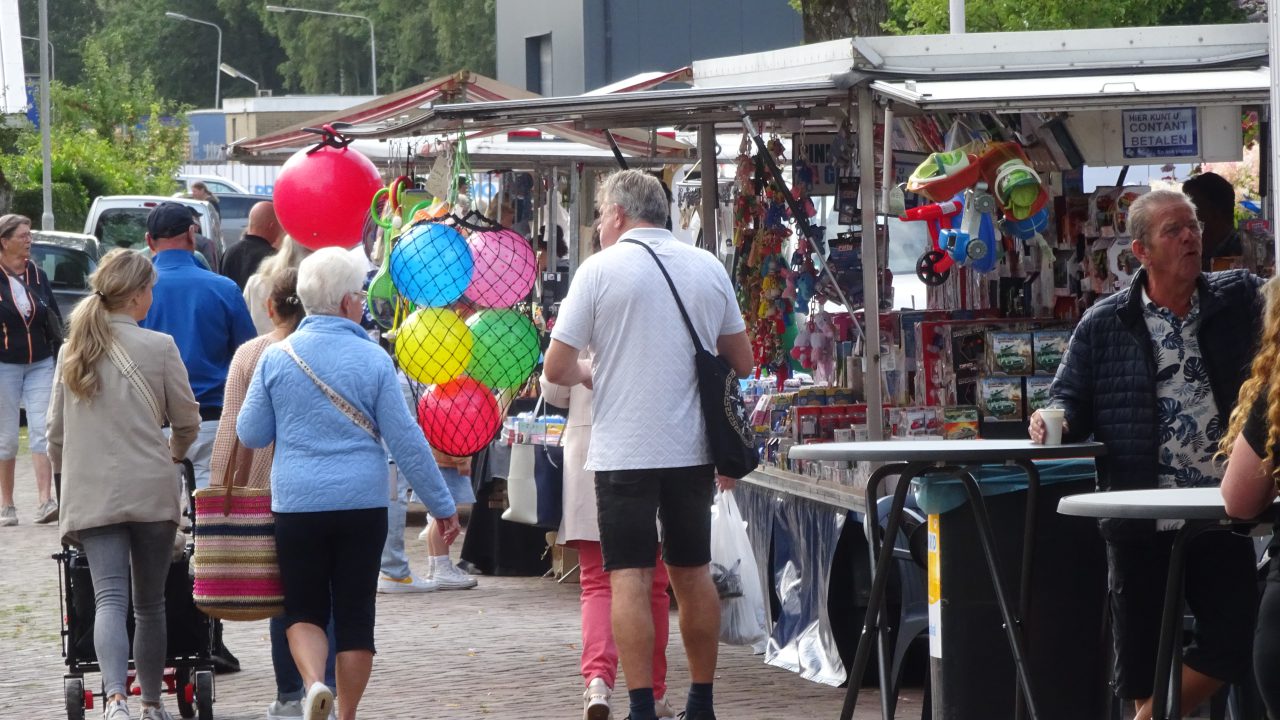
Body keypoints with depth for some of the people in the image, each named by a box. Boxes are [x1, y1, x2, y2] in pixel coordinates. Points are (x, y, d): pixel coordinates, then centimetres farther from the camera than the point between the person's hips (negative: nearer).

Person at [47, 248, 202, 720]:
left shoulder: (73, 351, 8)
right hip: (151, 488, -2)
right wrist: (173, 452, 26)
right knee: (149, 603, 11)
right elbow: (187, 420, 4)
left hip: (91, 494, 2)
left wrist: (70, 474, 30)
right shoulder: (159, 347, -4)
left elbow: (56, 432, 13)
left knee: (109, 597, -8)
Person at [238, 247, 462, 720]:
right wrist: (442, 504, 4)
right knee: (356, 614, 9)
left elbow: (250, 434, 6)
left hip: (297, 504, 1)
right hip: (363, 503, -1)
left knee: (304, 610, 11)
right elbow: (406, 441, -4)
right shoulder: (372, 359, -6)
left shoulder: (277, 358, -2)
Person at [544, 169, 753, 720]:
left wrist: (588, 374, 14)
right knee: (692, 573, 14)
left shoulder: (601, 269, -6)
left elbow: (557, 369, -7)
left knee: (629, 577, -3)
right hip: (692, 447, 4)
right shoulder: (708, 268, 6)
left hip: (624, 451, -4)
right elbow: (742, 362, 14)